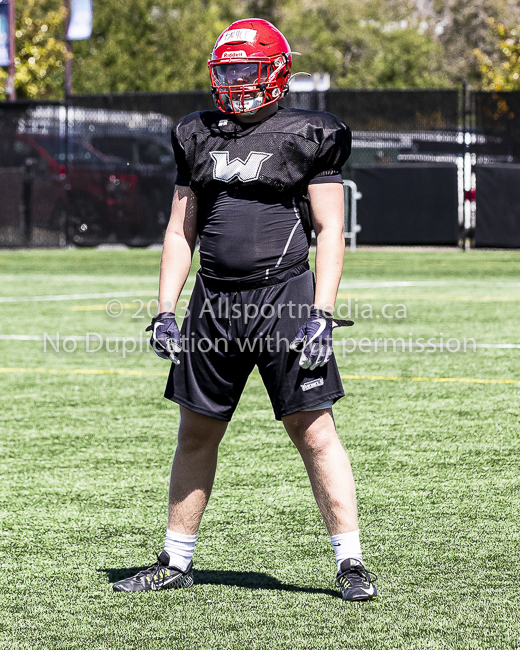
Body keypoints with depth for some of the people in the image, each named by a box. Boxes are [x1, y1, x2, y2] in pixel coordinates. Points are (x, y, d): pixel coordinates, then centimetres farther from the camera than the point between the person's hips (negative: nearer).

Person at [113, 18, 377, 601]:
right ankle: (176, 562, 22)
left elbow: (330, 231, -4)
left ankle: (350, 564, 1)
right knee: (196, 433, 11)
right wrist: (164, 311, 7)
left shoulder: (307, 138, -2)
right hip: (213, 306, 5)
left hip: (284, 299, -5)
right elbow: (180, 231, 16)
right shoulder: (199, 139, 12)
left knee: (313, 432, -5)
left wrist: (322, 314, -12)